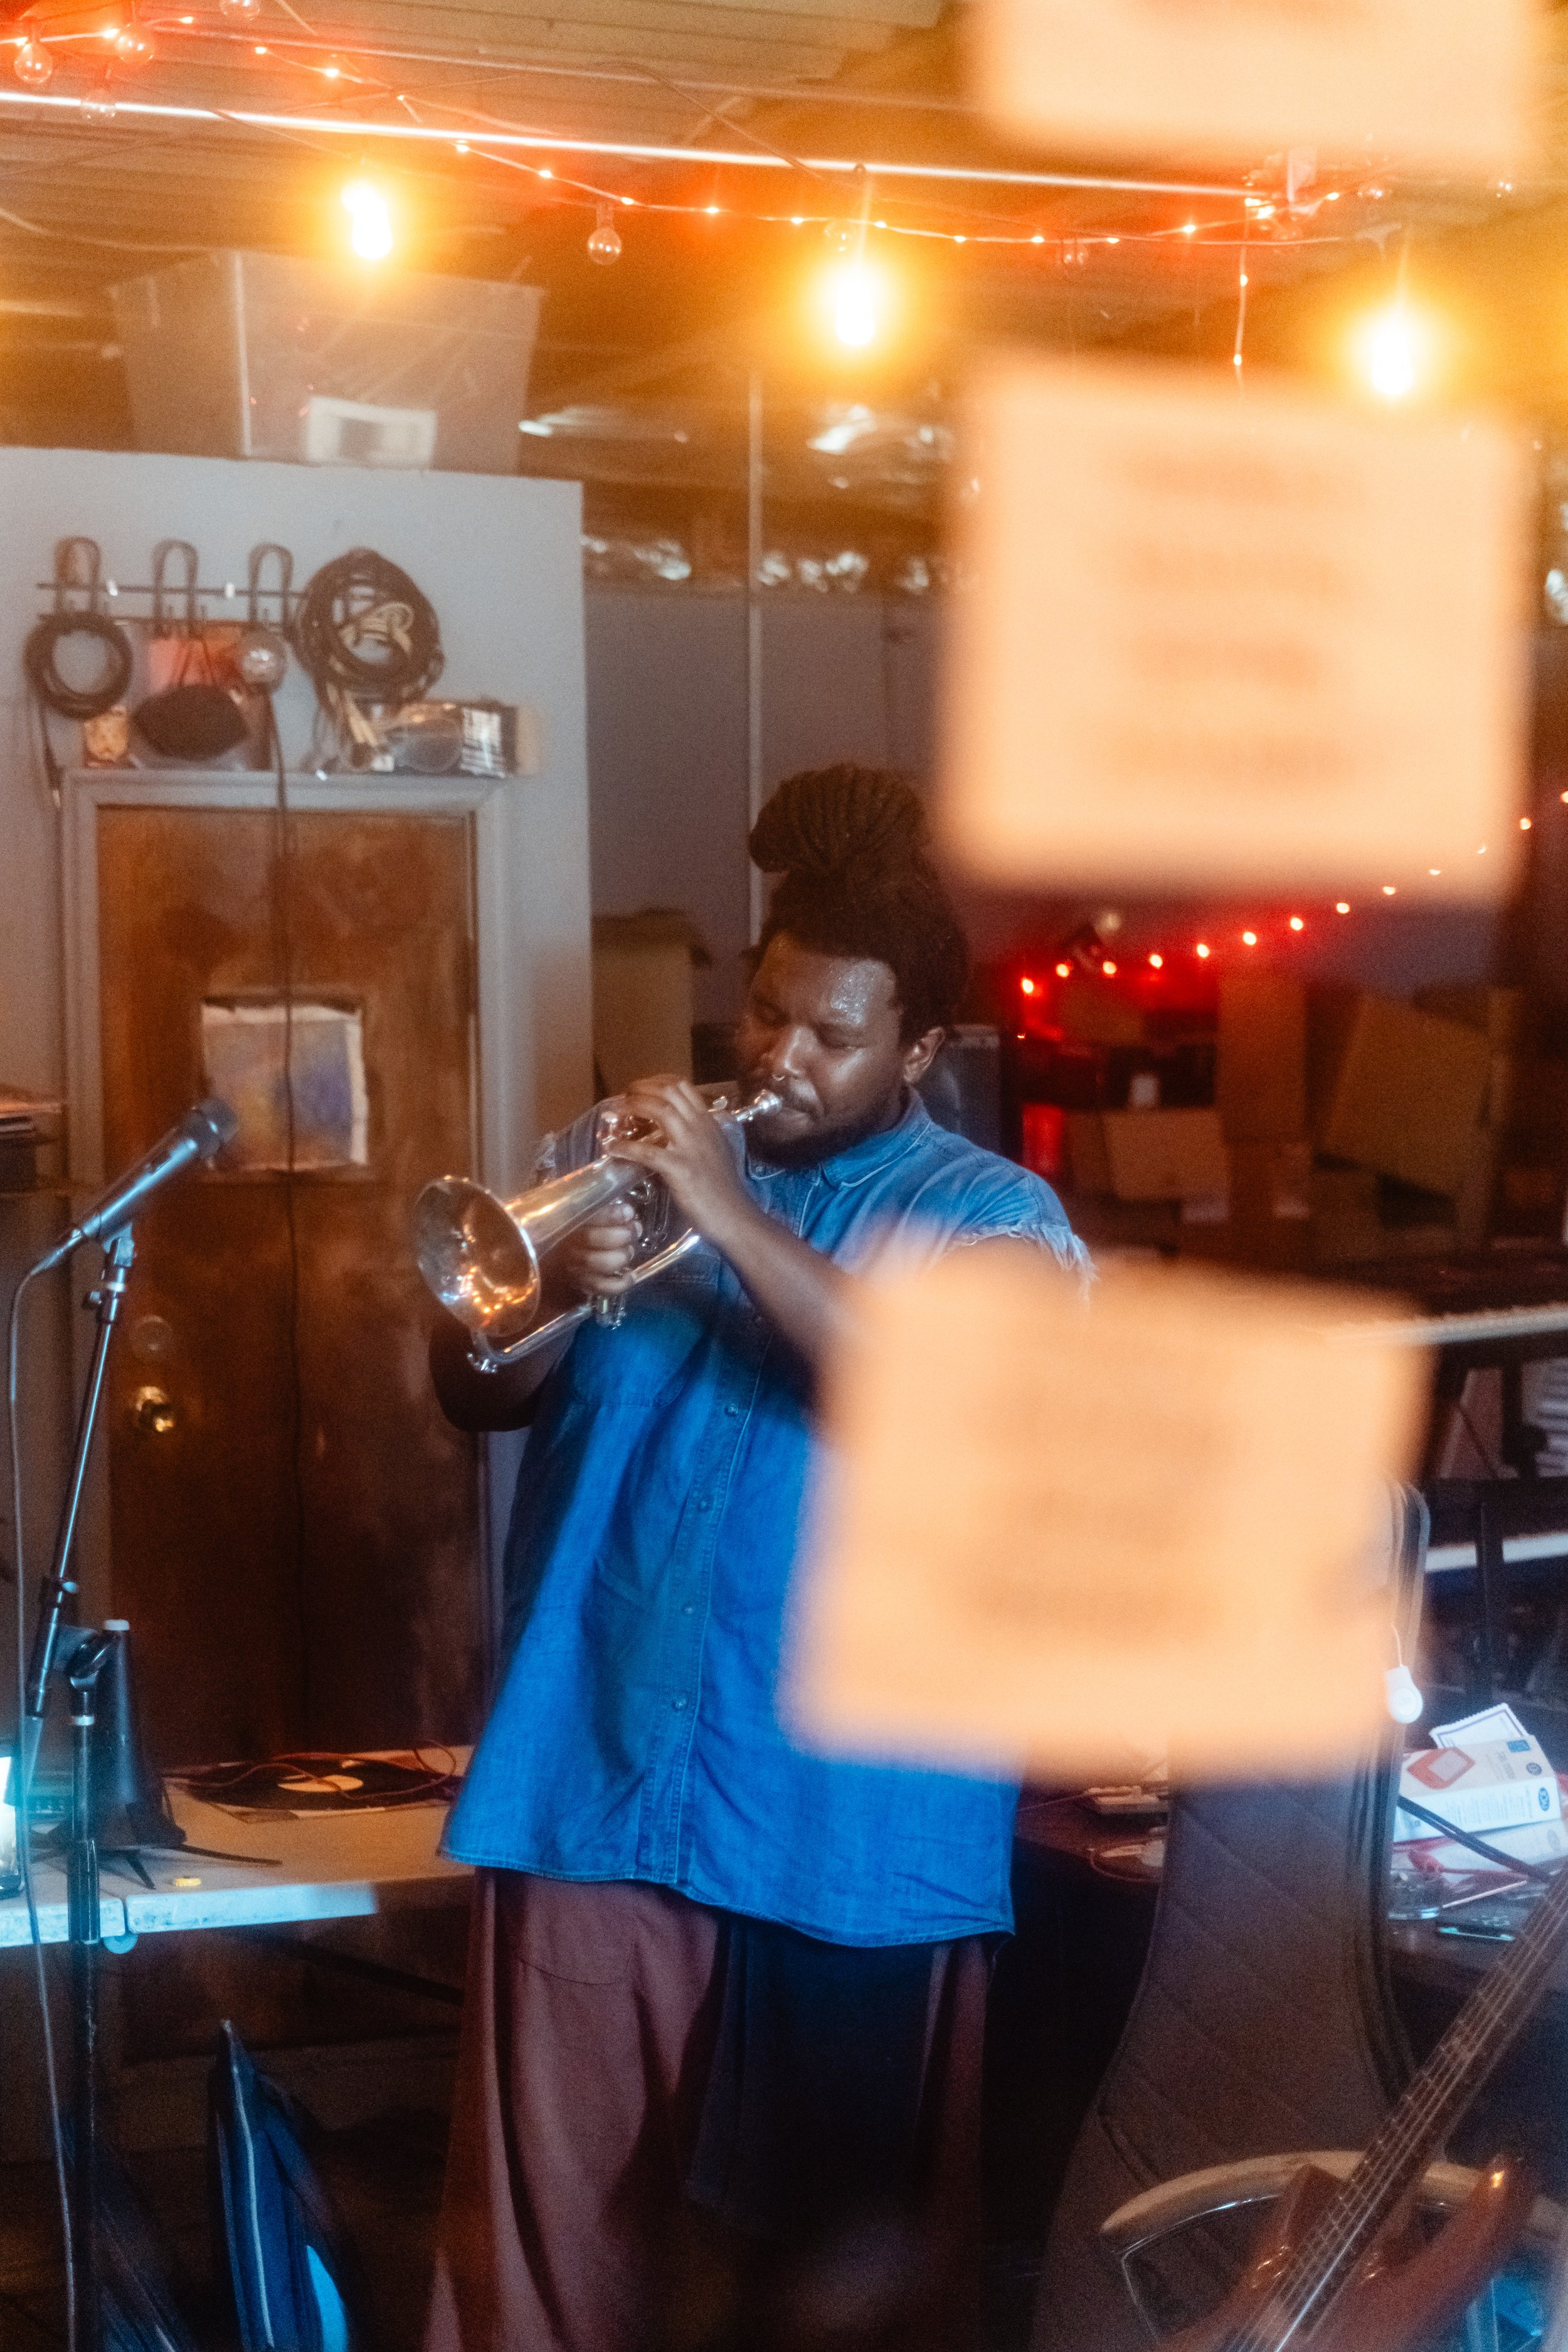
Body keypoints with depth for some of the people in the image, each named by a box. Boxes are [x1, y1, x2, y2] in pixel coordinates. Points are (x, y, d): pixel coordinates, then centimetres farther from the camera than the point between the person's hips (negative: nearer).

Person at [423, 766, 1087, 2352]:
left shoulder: (994, 1218, -1)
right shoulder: (617, 1155, 9)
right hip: (592, 1782, 3)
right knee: (561, 2211, 8)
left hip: (847, 1820, -2)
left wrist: (738, 1222, -24)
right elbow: (470, 1394, 5)